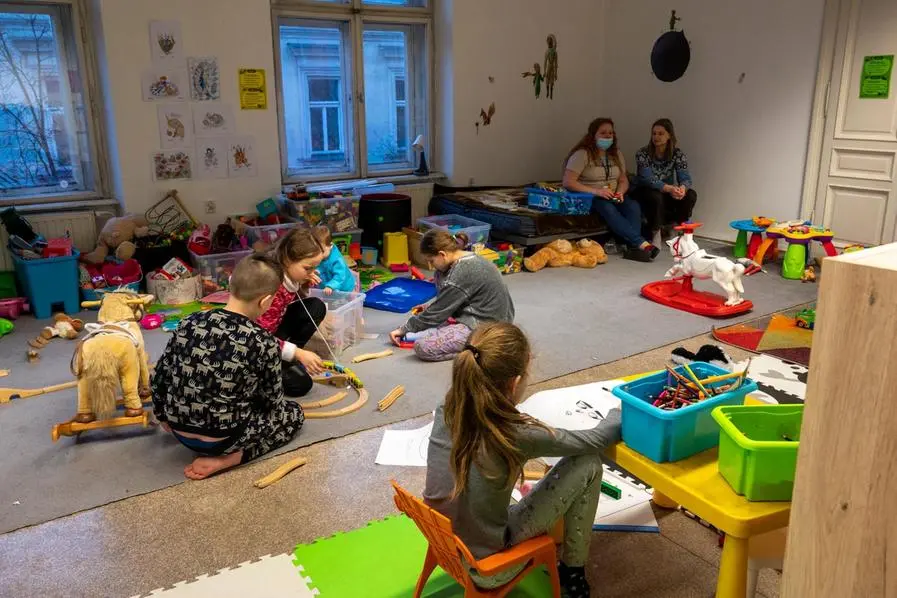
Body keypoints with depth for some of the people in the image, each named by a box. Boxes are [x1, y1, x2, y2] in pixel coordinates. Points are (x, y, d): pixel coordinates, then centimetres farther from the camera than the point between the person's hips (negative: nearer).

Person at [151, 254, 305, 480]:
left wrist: (163, 415, 19)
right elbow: (272, 401, -6)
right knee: (293, 412, 16)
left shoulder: (190, 323, -9)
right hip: (223, 439, -7)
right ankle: (224, 459, 0)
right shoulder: (264, 343, -20)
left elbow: (160, 375, 2)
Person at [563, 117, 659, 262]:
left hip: (613, 197, 6)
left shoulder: (616, 154, 12)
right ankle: (642, 244, -38)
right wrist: (596, 191, -26)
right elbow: (568, 182, -18)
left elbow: (624, 180, 15)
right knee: (608, 208, -36)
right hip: (588, 198, -5)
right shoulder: (582, 154, -8)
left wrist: (620, 192, -10)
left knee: (633, 206, -26)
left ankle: (633, 248, -36)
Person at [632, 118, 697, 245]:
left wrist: (682, 188, -44)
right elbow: (648, 180, -27)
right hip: (645, 193, -3)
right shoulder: (642, 154, -17)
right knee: (656, 197, -37)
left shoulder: (678, 154, -7)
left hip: (667, 194, 4)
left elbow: (685, 177, -18)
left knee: (690, 195, -23)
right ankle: (653, 232, -15)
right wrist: (669, 188, -44)